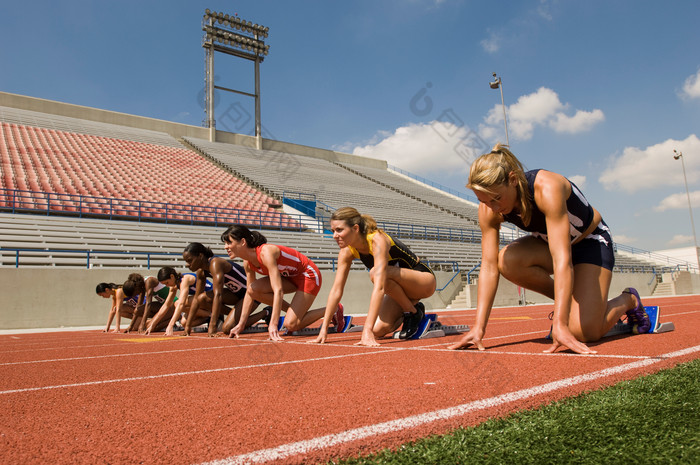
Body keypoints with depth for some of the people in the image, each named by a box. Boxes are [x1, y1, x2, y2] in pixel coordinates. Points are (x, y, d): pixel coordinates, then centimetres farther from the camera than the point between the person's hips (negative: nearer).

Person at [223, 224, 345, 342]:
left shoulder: (266, 252, -31)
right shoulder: (248, 263, -4)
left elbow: (278, 290, -37)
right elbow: (249, 292, 7)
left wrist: (273, 325, -41)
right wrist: (240, 324, 4)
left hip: (309, 275, -8)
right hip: (291, 277, 8)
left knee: (291, 325, -16)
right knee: (253, 289, -14)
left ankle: (334, 308, 4)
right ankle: (293, 311, 3)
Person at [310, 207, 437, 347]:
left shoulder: (377, 240, -31)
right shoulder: (347, 251, -10)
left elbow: (379, 287, -41)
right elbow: (336, 289, -9)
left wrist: (367, 331, -47)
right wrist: (324, 329, -15)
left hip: (425, 280, -6)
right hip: (401, 288, 6)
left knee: (376, 272, -33)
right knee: (378, 330, -17)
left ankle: (414, 312, -11)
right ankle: (405, 314, 14)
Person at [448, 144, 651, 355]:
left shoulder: (547, 188, -37)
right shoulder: (489, 209, -21)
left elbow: (562, 259, -43)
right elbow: (489, 266, -22)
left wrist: (560, 325, -49)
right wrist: (479, 327, -29)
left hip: (591, 240, -5)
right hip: (548, 242, 5)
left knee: (584, 331, -18)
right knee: (507, 261, -29)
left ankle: (628, 300, 15)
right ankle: (566, 301, -3)